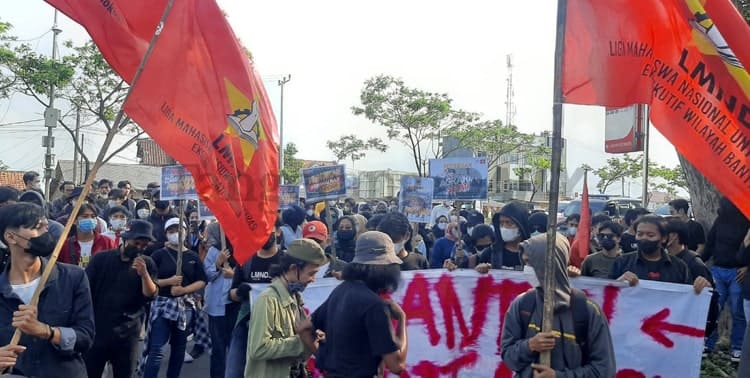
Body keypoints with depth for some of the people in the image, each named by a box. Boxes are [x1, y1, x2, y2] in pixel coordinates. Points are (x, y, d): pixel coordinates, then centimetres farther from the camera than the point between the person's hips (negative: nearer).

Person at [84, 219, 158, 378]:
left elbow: (150, 295, -7)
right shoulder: (101, 259, -1)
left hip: (128, 334, 1)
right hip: (96, 330, 0)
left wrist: (144, 274, -23)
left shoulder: (147, 264, 1)